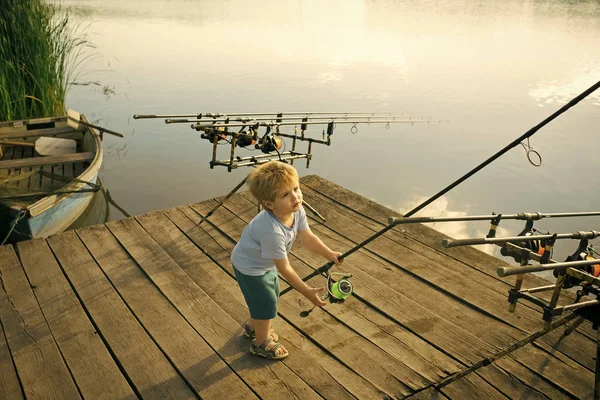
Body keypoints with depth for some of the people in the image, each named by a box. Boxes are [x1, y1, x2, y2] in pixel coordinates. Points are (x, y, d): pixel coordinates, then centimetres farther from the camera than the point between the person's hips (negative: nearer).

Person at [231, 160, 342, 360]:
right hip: (250, 267, -8)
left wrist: (330, 254, -17)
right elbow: (285, 269, -32)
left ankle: (252, 326, 54)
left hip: (265, 263, 8)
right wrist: (308, 292, -25)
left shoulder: (297, 210, -21)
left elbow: (308, 237, -6)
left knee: (271, 296, 26)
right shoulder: (272, 231, -43)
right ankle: (261, 343, 36)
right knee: (267, 305, 7)